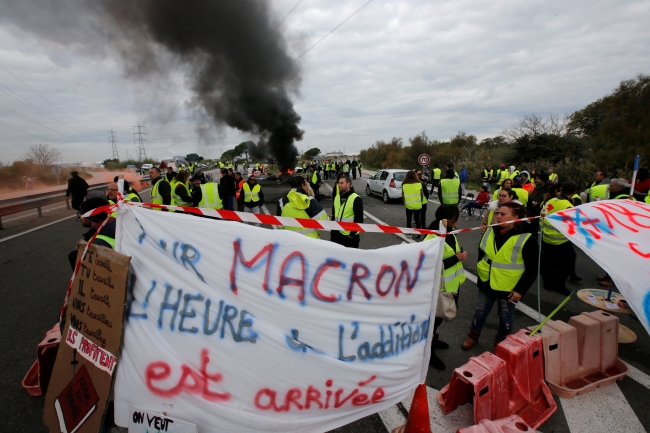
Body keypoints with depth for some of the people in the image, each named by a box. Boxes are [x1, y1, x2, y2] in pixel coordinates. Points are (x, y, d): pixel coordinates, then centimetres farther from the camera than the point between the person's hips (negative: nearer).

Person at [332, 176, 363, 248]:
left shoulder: (356, 199, -15)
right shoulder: (337, 197, 9)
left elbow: (359, 218, -16)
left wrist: (353, 234, -15)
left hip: (350, 236, -7)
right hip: (337, 234, 7)